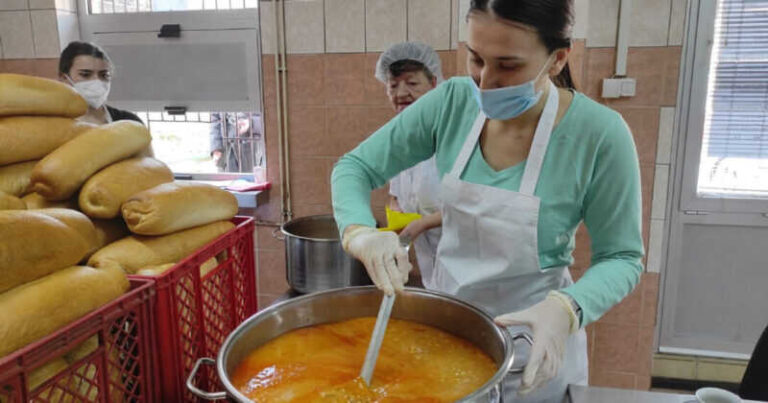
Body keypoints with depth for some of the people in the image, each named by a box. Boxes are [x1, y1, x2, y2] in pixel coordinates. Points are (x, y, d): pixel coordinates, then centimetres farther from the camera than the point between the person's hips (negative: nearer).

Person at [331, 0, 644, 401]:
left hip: (532, 339, -3)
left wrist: (565, 309, -32)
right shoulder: (452, 102, -14)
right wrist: (359, 231, -28)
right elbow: (355, 167, -8)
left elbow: (621, 257, -12)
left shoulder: (600, 135, -22)